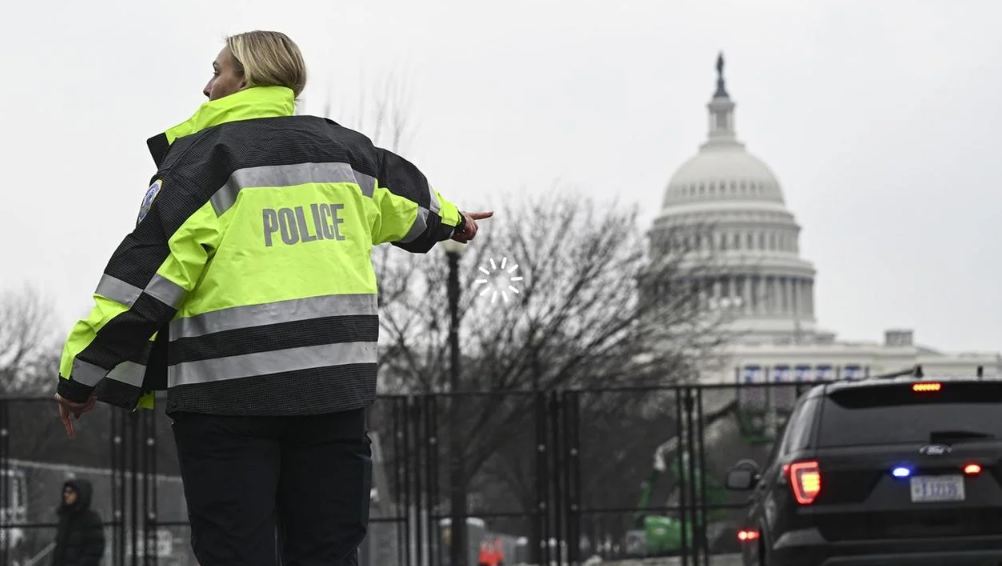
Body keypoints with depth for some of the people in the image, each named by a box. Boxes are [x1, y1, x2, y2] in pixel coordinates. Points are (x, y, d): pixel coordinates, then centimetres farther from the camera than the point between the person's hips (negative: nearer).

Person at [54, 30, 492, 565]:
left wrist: (83, 371, -9)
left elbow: (149, 267, -11)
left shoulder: (205, 154, -3)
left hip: (230, 387, -5)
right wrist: (451, 219, 57)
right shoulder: (345, 148, 14)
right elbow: (407, 197, 33)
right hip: (336, 382, 5)